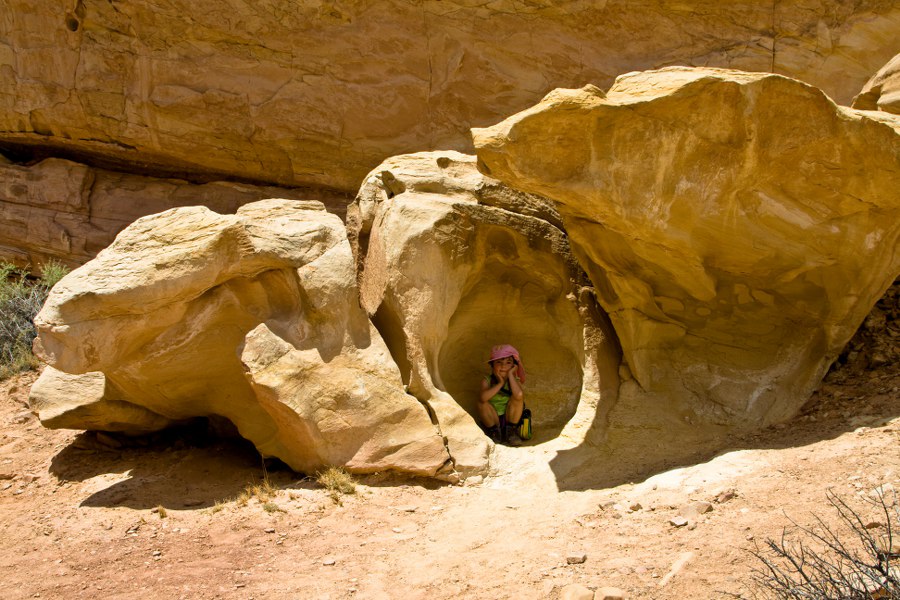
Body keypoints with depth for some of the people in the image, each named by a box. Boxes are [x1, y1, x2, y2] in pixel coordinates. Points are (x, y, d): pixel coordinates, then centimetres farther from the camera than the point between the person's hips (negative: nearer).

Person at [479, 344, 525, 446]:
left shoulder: (514, 381, -6)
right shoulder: (487, 381, -7)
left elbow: (519, 394, -33)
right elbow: (483, 397, -30)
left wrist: (510, 374, -21)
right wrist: (500, 383, -23)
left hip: (510, 419, 0)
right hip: (492, 421, 0)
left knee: (518, 396, -23)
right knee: (482, 402, -27)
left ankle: (511, 432, -6)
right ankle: (494, 432, -4)